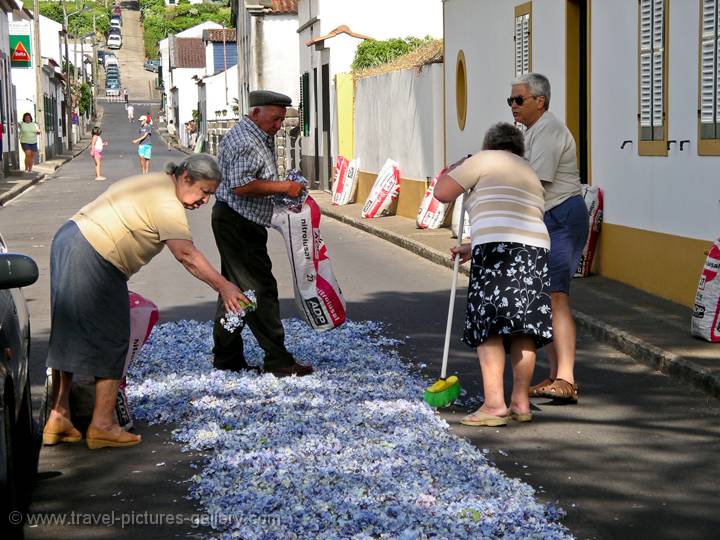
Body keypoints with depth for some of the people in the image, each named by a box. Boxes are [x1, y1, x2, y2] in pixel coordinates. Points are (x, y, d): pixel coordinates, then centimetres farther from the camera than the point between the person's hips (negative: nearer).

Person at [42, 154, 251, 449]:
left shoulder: (153, 183, 18)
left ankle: (58, 418, 20)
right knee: (111, 339, -2)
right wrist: (223, 287, -25)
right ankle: (102, 425, 2)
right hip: (92, 261, -11)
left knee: (69, 337, 14)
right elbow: (185, 253, -24)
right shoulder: (166, 202, -14)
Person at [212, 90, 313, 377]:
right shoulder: (244, 141, -17)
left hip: (236, 224, 11)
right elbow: (241, 186, -26)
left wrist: (287, 193, 13)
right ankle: (278, 361, -6)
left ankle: (226, 359, 20)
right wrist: (284, 187, -21)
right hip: (237, 223, -11)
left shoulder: (261, 138, 18)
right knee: (260, 290, -9)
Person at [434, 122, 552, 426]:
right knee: (523, 330, 10)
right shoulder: (531, 175, 31)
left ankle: (494, 404, -11)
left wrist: (451, 171, 26)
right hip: (536, 249, 7)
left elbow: (442, 193, 6)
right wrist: (474, 249, 41)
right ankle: (520, 403, 13)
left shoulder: (485, 160, 9)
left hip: (498, 253, -7)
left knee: (489, 327, -5)